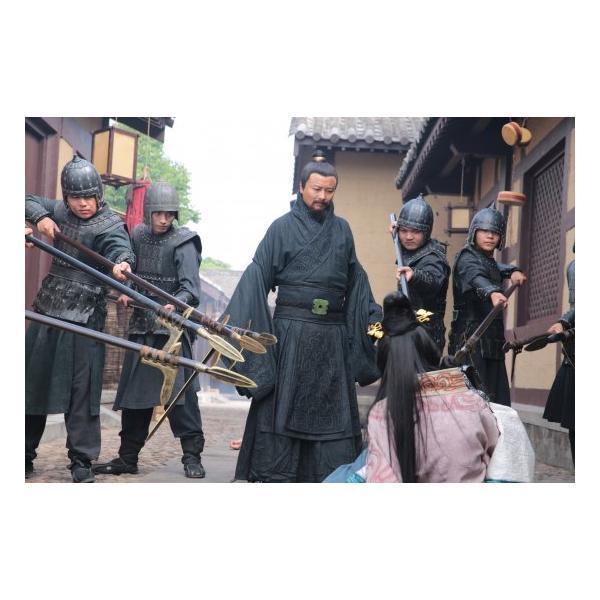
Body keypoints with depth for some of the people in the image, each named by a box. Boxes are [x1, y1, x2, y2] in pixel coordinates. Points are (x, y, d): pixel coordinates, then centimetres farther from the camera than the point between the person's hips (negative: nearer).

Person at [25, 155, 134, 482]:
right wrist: (40, 217, -4)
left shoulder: (109, 224, -10)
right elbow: (28, 201, 18)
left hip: (83, 318, -6)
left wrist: (121, 263, -55)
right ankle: (24, 454, 25)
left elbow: (120, 246, -31)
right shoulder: (59, 211, 7)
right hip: (47, 310, 6)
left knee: (81, 388, -7)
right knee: (32, 381, 11)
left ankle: (82, 461, 2)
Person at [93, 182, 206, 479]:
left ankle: (192, 456, 2)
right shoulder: (138, 235, 9)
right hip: (141, 324, 6)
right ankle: (127, 457, 19)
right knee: (134, 389, 9)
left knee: (181, 388, -8)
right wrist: (126, 292, -1)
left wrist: (176, 303, -35)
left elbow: (190, 285, -16)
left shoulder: (183, 242, -7)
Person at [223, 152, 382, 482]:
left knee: (332, 406, 5)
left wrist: (372, 319, 11)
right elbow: (257, 277, -5)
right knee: (282, 403, 0)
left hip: (332, 333, 4)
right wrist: (233, 322, -12)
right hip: (292, 329, -4)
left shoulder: (342, 230, 13)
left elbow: (356, 281, 17)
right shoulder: (283, 228, 1)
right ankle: (273, 475, 6)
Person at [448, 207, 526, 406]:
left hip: (491, 340, 8)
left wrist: (513, 271, 13)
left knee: (497, 402, 3)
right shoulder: (467, 258, -9)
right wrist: (492, 292, -52)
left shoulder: (489, 261, 16)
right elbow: (476, 278, -30)